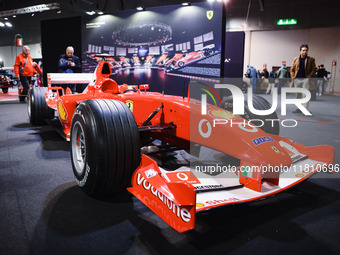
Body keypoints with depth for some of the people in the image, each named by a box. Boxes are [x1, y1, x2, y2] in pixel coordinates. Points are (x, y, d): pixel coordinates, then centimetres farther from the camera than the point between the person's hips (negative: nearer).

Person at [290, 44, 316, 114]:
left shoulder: (311, 59, 3)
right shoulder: (296, 59, 8)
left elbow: (314, 69, 2)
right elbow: (292, 69, 12)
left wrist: (309, 77, -9)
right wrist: (293, 77, 0)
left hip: (306, 79, -3)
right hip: (297, 79, 3)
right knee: (298, 94, 9)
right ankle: (298, 108, 19)